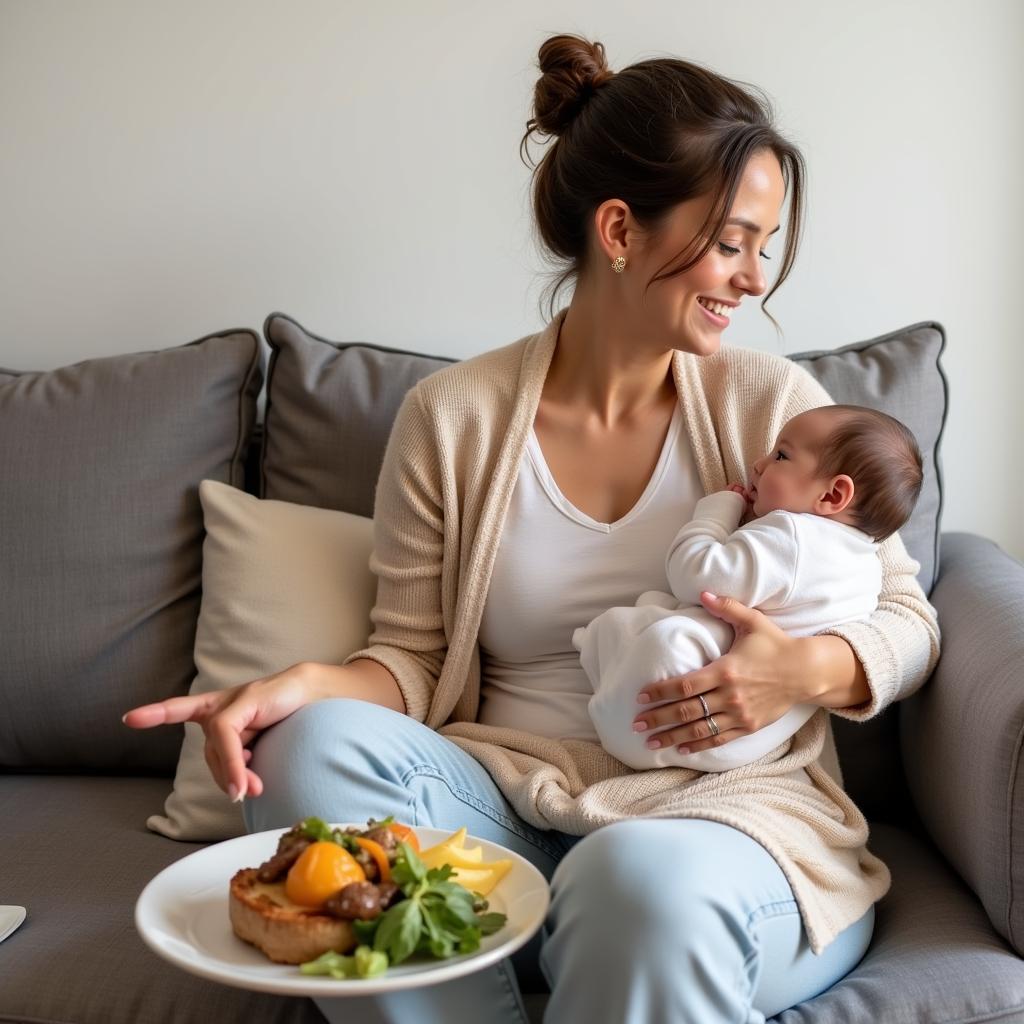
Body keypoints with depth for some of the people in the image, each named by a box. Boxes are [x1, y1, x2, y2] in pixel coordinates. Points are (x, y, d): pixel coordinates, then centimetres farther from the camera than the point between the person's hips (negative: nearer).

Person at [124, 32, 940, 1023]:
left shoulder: (776, 404, 4)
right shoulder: (452, 417, 4)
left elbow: (905, 618, 8)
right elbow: (415, 659, 6)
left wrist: (812, 670, -15)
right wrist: (306, 683, -16)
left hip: (726, 801, -2)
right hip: (508, 800, 3)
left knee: (642, 880, -37)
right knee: (320, 742, -26)